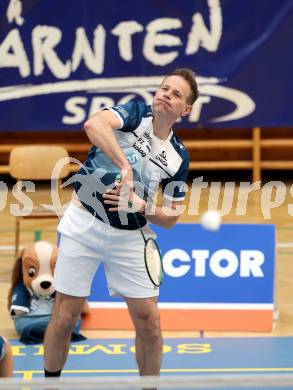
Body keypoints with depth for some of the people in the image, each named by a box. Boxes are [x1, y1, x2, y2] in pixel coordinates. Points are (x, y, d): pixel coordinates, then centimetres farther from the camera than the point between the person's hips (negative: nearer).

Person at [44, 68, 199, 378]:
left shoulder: (178, 157, 3)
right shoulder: (136, 113, -7)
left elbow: (170, 218, 7)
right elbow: (94, 124, -29)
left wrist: (140, 205, -12)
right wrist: (124, 165, -37)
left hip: (129, 236, 3)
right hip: (84, 224, -3)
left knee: (149, 321, 1)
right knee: (65, 316, 1)